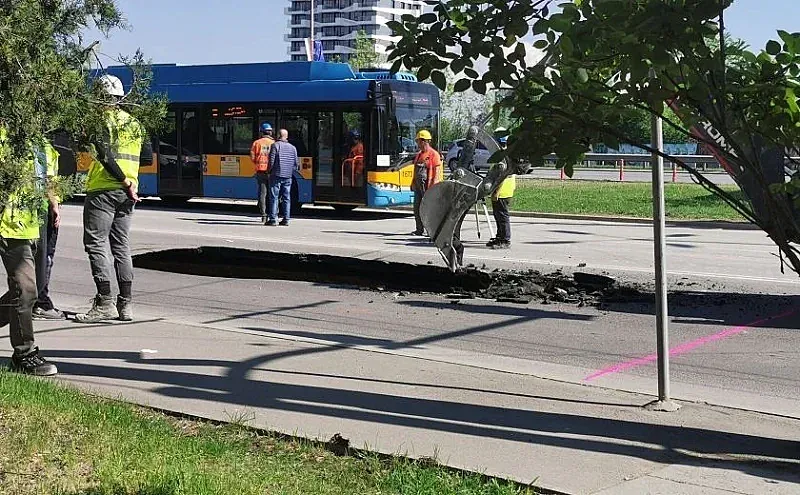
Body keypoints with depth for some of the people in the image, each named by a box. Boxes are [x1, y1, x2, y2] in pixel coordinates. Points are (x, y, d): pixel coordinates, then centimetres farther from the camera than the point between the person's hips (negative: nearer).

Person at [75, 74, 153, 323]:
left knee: (96, 243, -4)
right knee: (121, 246, 11)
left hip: (103, 189, -7)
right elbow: (147, 158, 15)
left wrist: (125, 182, -17)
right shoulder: (133, 123, 14)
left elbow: (106, 156, -20)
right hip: (126, 193, 7)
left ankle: (105, 303, -9)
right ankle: (125, 305, 11)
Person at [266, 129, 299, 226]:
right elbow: (296, 163, 9)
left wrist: (269, 171, 4)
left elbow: (271, 161, -10)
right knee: (286, 198, 8)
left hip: (276, 175, -4)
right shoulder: (292, 147, 10)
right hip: (288, 176, 4)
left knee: (274, 197, -2)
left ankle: (273, 219, -4)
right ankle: (286, 219, 7)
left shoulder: (275, 145, -5)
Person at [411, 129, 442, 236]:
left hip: (428, 185, -8)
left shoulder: (433, 154, -8)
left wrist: (433, 185, -18)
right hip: (418, 185, 8)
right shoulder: (419, 154, 17)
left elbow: (436, 172, -12)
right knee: (417, 208, 7)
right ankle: (420, 229, 14)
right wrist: (413, 183, 19)